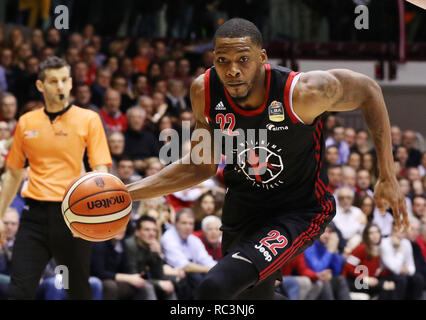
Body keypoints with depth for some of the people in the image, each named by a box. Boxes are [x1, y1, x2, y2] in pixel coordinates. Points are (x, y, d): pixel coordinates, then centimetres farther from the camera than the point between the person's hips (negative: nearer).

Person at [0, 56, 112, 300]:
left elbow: (100, 171, -6)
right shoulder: (26, 123, 11)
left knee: (79, 290, 4)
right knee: (20, 291, -9)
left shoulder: (89, 119, 1)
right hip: (36, 213, 2)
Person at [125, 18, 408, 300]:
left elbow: (368, 91, -10)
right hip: (242, 211, 6)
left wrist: (388, 177, -12)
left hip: (299, 213, -6)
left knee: (215, 289, -29)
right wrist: (129, 193, -6)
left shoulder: (301, 92, -28)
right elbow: (201, 166, 1)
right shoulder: (204, 92, -15)